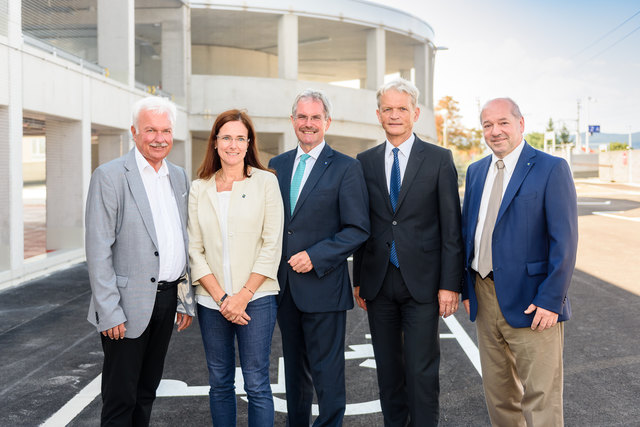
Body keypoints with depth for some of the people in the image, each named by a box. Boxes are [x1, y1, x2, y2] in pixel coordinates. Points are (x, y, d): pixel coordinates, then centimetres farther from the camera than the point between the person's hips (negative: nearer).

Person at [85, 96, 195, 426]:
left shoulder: (179, 177, 10)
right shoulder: (110, 176, -10)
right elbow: (98, 250, -13)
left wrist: (186, 300, 13)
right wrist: (110, 312, -16)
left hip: (168, 297, 6)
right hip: (130, 304, -6)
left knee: (147, 392, 18)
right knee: (120, 400, 4)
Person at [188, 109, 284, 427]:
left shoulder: (265, 181, 0)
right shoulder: (199, 189, 7)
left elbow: (272, 245, -4)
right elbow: (195, 249, 4)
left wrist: (243, 295, -10)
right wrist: (221, 298, -7)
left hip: (256, 297, -3)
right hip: (212, 301, 3)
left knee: (257, 384, 1)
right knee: (220, 383, 12)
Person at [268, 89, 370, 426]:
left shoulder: (346, 168, -5)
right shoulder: (277, 165, 10)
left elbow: (358, 229, -9)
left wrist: (315, 257, -16)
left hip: (323, 285, -5)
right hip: (285, 285, 5)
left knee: (327, 372, 2)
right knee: (294, 369, 18)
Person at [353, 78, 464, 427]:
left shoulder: (439, 159, -1)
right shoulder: (365, 162, 8)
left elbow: (451, 227, -3)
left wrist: (450, 284, -8)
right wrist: (358, 280, 8)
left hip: (422, 281, -3)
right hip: (379, 281, 3)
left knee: (422, 370, 0)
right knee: (388, 368, 13)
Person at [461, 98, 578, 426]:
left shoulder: (552, 169, -8)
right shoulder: (476, 171, 11)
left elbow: (564, 240, -12)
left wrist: (551, 300, -17)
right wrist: (467, 288, 10)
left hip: (531, 302, -6)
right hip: (485, 298, 6)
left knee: (539, 398, 2)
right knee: (497, 393, 18)